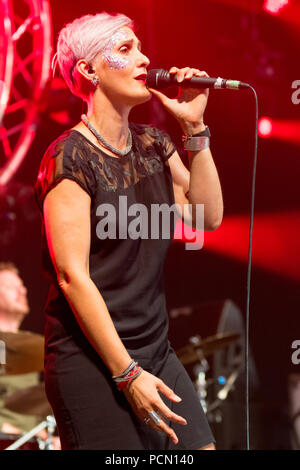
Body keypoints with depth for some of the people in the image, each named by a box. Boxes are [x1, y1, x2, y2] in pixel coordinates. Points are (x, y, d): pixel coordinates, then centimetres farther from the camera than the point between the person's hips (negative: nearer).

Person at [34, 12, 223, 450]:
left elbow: (209, 216, 2)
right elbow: (72, 277, -18)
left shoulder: (153, 143, 9)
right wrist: (127, 374, -19)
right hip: (91, 363, -7)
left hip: (155, 351, 7)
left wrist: (194, 127, -4)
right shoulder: (70, 158, -13)